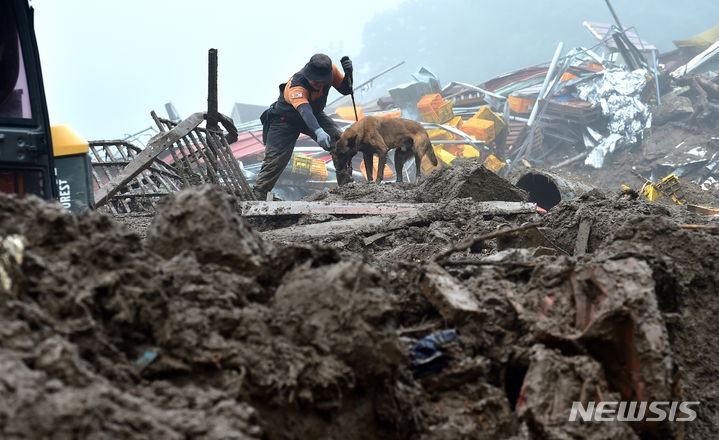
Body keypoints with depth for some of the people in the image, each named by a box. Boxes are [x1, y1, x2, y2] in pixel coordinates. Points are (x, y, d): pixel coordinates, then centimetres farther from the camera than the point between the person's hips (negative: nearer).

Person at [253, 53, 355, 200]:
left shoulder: (331, 70, -23)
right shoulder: (296, 86, -41)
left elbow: (345, 90, -7)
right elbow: (304, 110, -58)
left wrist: (348, 73, -30)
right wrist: (319, 132, -75)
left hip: (314, 114, 5)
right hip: (286, 119, -4)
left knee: (338, 139, -16)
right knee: (275, 160, -8)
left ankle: (346, 183, -6)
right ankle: (257, 196, 6)